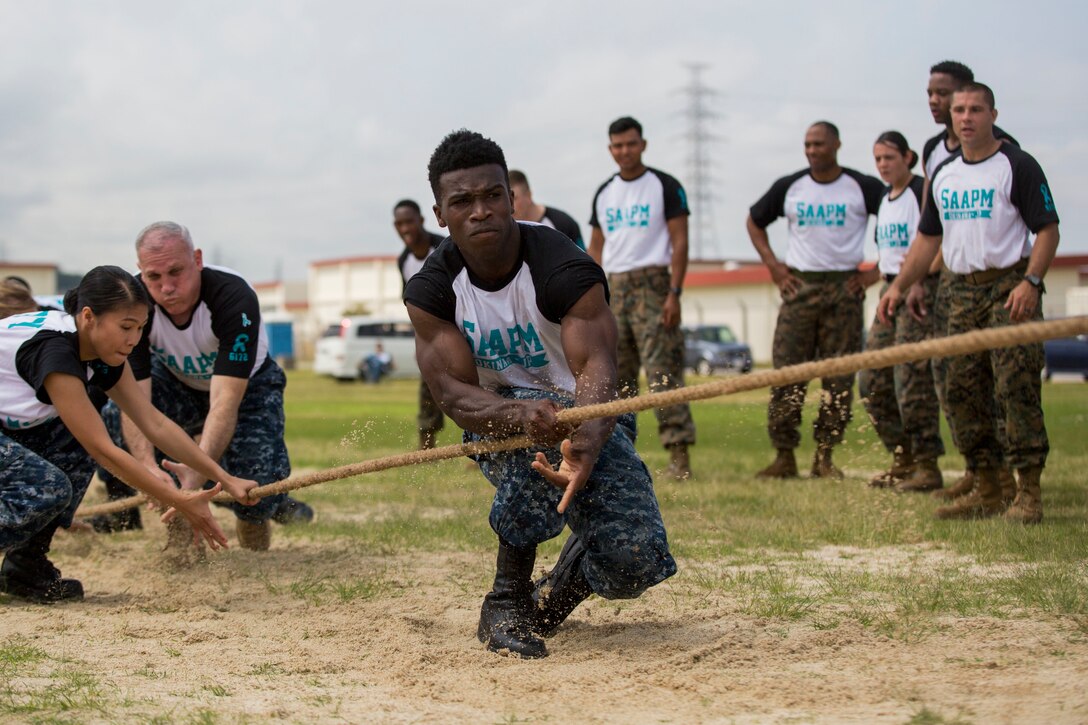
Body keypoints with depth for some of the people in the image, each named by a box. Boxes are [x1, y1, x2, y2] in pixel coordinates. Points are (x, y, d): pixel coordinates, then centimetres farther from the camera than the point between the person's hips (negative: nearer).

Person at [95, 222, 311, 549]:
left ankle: (257, 513, 13)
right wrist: (148, 466, -51)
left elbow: (225, 402, -43)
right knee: (112, 420, -29)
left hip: (247, 385, -2)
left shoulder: (235, 297, -36)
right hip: (174, 383, 3)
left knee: (257, 499, -25)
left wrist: (198, 470, -58)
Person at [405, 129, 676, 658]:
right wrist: (521, 414, -46)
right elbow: (455, 396, -23)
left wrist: (587, 446, -58)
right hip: (498, 431, 1)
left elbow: (597, 368, -36)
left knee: (635, 565, -23)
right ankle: (507, 600, -22)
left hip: (591, 425, 0)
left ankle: (558, 591, 15)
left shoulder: (565, 271, -22)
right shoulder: (432, 291, -13)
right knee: (537, 425, -38)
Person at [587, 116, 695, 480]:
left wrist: (674, 293, -14)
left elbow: (679, 242, -5)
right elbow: (595, 248, 20)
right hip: (614, 289, 6)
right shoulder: (604, 194, 16)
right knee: (616, 376, 6)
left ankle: (679, 450, -17)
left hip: (652, 285, -6)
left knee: (662, 370, -14)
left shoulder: (664, 186, 0)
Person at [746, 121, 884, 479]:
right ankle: (784, 456, 3)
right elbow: (754, 220, 21)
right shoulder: (789, 187, 7)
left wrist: (877, 271, -1)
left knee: (839, 378, -1)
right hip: (799, 285, 2)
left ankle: (825, 456, 8)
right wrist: (773, 265, 9)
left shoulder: (863, 188, 0)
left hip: (845, 288, -1)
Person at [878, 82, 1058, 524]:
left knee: (1016, 387, -13)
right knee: (962, 391, 4)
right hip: (962, 290, 7)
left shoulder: (1016, 166, -4)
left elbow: (1047, 229, -7)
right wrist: (899, 286, 10)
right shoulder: (944, 174, 15)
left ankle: (1029, 491, -10)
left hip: (1010, 287, -7)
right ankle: (986, 491, 12)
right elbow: (928, 238, 20)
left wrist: (1031, 281, -21)